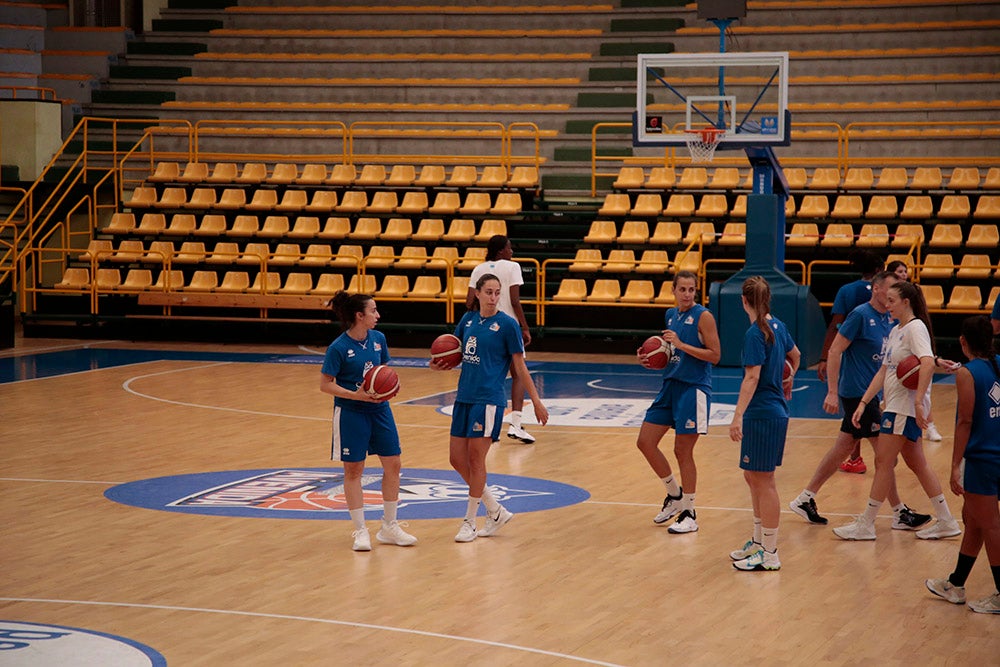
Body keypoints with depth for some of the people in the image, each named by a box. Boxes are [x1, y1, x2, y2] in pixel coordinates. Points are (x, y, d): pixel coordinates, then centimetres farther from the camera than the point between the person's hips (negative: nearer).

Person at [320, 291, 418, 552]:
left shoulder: (378, 338, 0)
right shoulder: (338, 348, -16)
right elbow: (325, 384, -13)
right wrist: (355, 395, -24)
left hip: (379, 408, 6)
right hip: (350, 413, -6)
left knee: (393, 464, 6)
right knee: (353, 470, 4)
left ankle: (389, 527, 19)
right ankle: (360, 531, 13)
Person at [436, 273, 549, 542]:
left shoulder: (507, 324, -5)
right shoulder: (468, 319, 10)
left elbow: (519, 367, -2)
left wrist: (536, 401, -3)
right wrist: (439, 364, -1)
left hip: (489, 399, -6)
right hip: (464, 397, 7)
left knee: (475, 459, -4)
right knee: (457, 458, 6)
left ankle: (470, 522, 10)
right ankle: (496, 511, 20)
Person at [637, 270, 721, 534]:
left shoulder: (703, 316, -10)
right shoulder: (671, 315, 11)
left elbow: (714, 355, -14)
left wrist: (681, 344, -20)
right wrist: (651, 360, 4)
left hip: (693, 389, -8)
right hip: (670, 385, 8)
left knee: (683, 452, -4)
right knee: (645, 442, 5)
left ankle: (689, 514, 9)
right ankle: (675, 495, 23)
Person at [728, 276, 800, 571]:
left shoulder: (755, 333, -17)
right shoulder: (777, 326, 9)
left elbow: (752, 377, -23)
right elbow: (795, 355, 27)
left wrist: (738, 416, -26)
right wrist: (789, 380, 47)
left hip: (762, 413, -9)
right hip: (776, 411, 9)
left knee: (763, 481, -4)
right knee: (752, 476, 19)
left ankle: (769, 554, 1)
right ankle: (759, 541, 29)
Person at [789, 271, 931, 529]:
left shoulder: (890, 319, 10)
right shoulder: (861, 314, -14)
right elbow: (835, 350, -16)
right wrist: (832, 392, -21)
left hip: (869, 394, 9)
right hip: (856, 392, -9)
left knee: (843, 447, 12)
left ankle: (805, 499, 20)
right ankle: (900, 514, 0)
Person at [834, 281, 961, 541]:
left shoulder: (915, 328, -12)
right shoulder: (896, 331, 16)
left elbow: (928, 363, -27)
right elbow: (883, 371, 17)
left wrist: (918, 401, -33)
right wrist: (863, 403, 11)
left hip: (905, 408, -10)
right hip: (895, 406, 10)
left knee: (883, 461, -5)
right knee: (916, 463, 11)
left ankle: (866, 524, 1)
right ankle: (946, 522, 15)